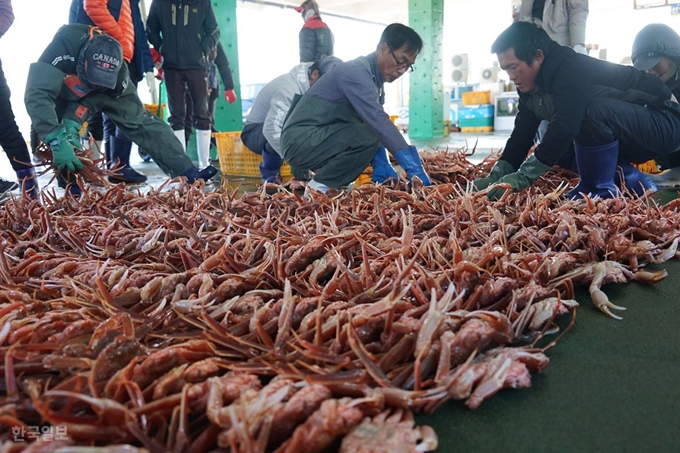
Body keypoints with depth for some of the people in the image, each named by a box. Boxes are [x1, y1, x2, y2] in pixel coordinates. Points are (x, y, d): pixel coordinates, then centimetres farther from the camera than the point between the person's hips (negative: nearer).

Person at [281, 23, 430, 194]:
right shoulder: (356, 71, -19)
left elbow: (375, 124, 2)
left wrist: (382, 167, -12)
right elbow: (378, 122, -31)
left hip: (321, 138, 10)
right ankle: (319, 187, -11)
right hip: (301, 140, -10)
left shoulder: (375, 79, 10)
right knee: (367, 137, -26)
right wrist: (413, 166, -35)